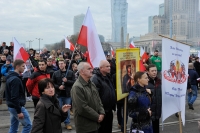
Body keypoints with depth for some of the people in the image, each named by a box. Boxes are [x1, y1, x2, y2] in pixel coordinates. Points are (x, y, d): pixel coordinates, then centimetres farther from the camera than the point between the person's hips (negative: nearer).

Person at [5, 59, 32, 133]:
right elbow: (14, 97, -24)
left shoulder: (11, 77, 12)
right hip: (17, 107, -10)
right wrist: (19, 111, -22)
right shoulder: (15, 79, -20)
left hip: (11, 106, 10)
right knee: (28, 125, -1)